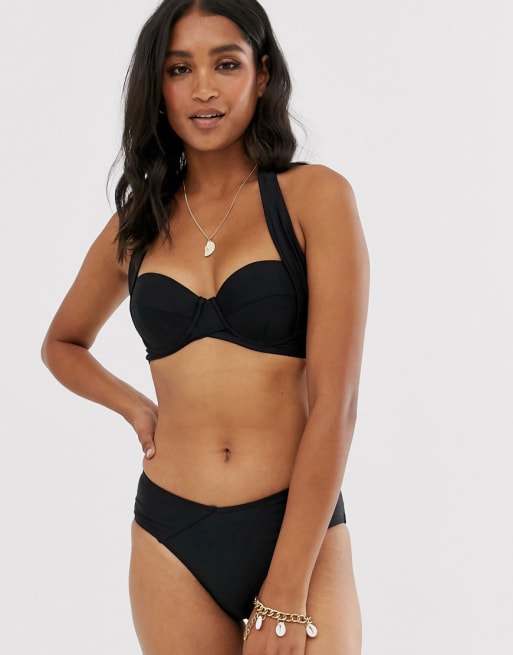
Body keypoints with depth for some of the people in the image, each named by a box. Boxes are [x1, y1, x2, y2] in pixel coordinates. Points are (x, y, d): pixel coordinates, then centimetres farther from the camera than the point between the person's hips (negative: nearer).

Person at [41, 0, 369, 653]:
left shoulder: (314, 197, -4)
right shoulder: (136, 225, 7)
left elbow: (335, 402, -10)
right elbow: (62, 343, 25)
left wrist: (285, 593, -14)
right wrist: (135, 406, 5)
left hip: (301, 530, -3)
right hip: (171, 537, 3)